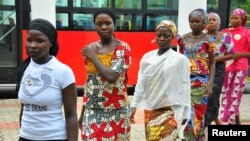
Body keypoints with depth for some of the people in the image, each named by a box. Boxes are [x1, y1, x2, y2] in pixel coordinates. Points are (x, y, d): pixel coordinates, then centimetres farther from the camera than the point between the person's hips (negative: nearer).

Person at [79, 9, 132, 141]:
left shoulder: (122, 48, -9)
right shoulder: (90, 49, 5)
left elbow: (111, 77, -24)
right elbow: (89, 81, 12)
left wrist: (93, 56, -13)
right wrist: (82, 112, 14)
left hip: (116, 112, -3)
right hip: (92, 112, 4)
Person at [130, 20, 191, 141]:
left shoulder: (180, 59, -9)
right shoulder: (147, 57, 3)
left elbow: (184, 87, -5)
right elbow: (140, 83, 8)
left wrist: (184, 114, -2)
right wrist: (134, 105, 6)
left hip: (170, 111, -4)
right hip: (150, 110, 4)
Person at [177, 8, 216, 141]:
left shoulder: (208, 40, -3)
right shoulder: (183, 39, 5)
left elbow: (212, 64, -2)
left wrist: (210, 84, -9)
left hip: (201, 82, -2)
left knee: (198, 113, 4)